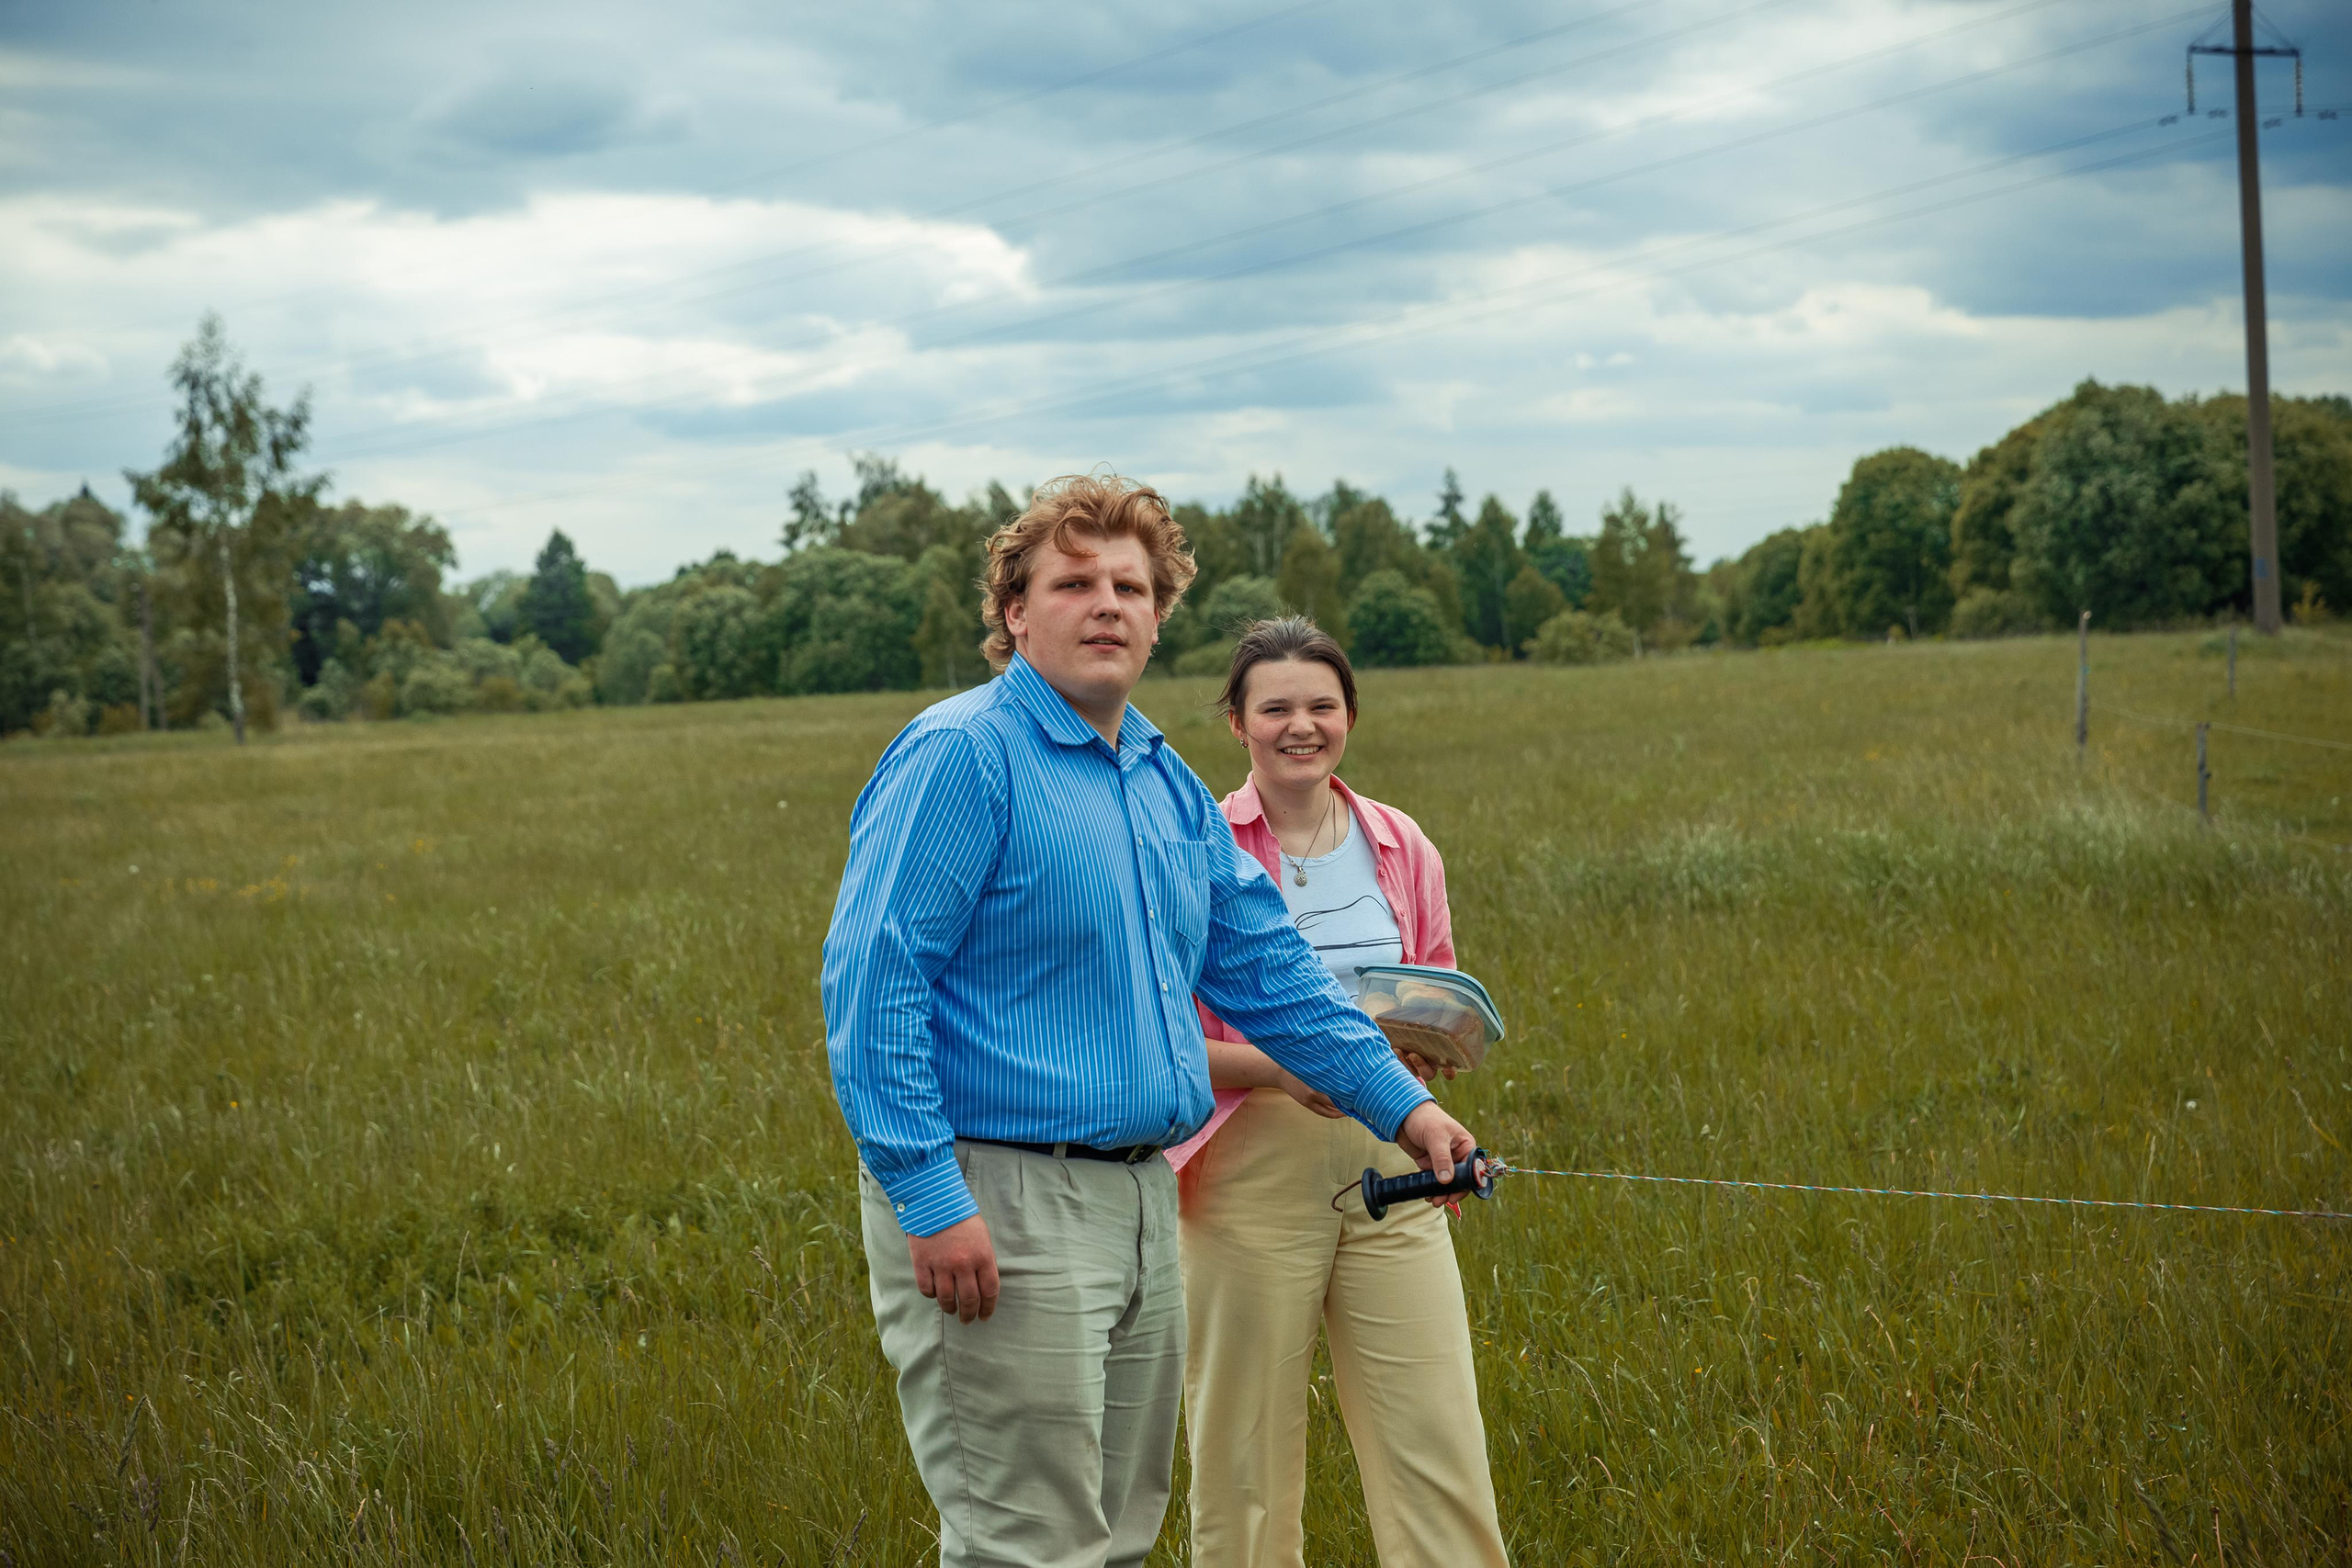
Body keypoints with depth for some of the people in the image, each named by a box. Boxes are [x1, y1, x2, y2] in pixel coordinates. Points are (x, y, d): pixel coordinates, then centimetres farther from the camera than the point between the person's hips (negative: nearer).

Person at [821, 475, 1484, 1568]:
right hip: (1000, 1205, -9)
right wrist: (930, 1196, -22)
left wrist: (1400, 1104, 18)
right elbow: (870, 980, -17)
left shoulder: (1168, 784, 15)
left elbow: (1266, 970, 23)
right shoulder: (962, 756, -11)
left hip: (1141, 1204, 9)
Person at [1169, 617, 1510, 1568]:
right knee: (1243, 1461, 2)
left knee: (1439, 1451, -1)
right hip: (1252, 1166, -3)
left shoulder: (1401, 848, 10)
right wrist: (1275, 1067, -18)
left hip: (1388, 1167, 3)